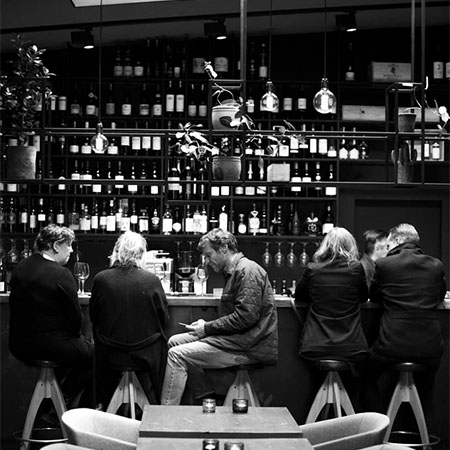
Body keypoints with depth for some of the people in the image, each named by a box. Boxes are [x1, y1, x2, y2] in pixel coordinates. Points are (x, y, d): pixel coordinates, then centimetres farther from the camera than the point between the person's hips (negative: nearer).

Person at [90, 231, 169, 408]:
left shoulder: (101, 279, -10)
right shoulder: (152, 280, -13)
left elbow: (93, 316, 3)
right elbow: (164, 318, -3)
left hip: (110, 354, 1)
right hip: (146, 354, -1)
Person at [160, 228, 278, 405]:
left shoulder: (248, 271, -13)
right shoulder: (233, 271, 20)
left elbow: (246, 316, -22)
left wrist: (208, 328, -14)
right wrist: (205, 325, 4)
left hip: (250, 348, -11)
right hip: (236, 338, 11)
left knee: (177, 355, -15)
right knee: (175, 341, 8)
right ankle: (207, 391, 4)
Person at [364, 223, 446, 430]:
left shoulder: (383, 264, -4)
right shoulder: (436, 266, 4)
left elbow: (374, 297, 13)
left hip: (392, 345, -3)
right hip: (430, 346, 3)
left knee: (369, 378, 26)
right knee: (425, 385, 31)